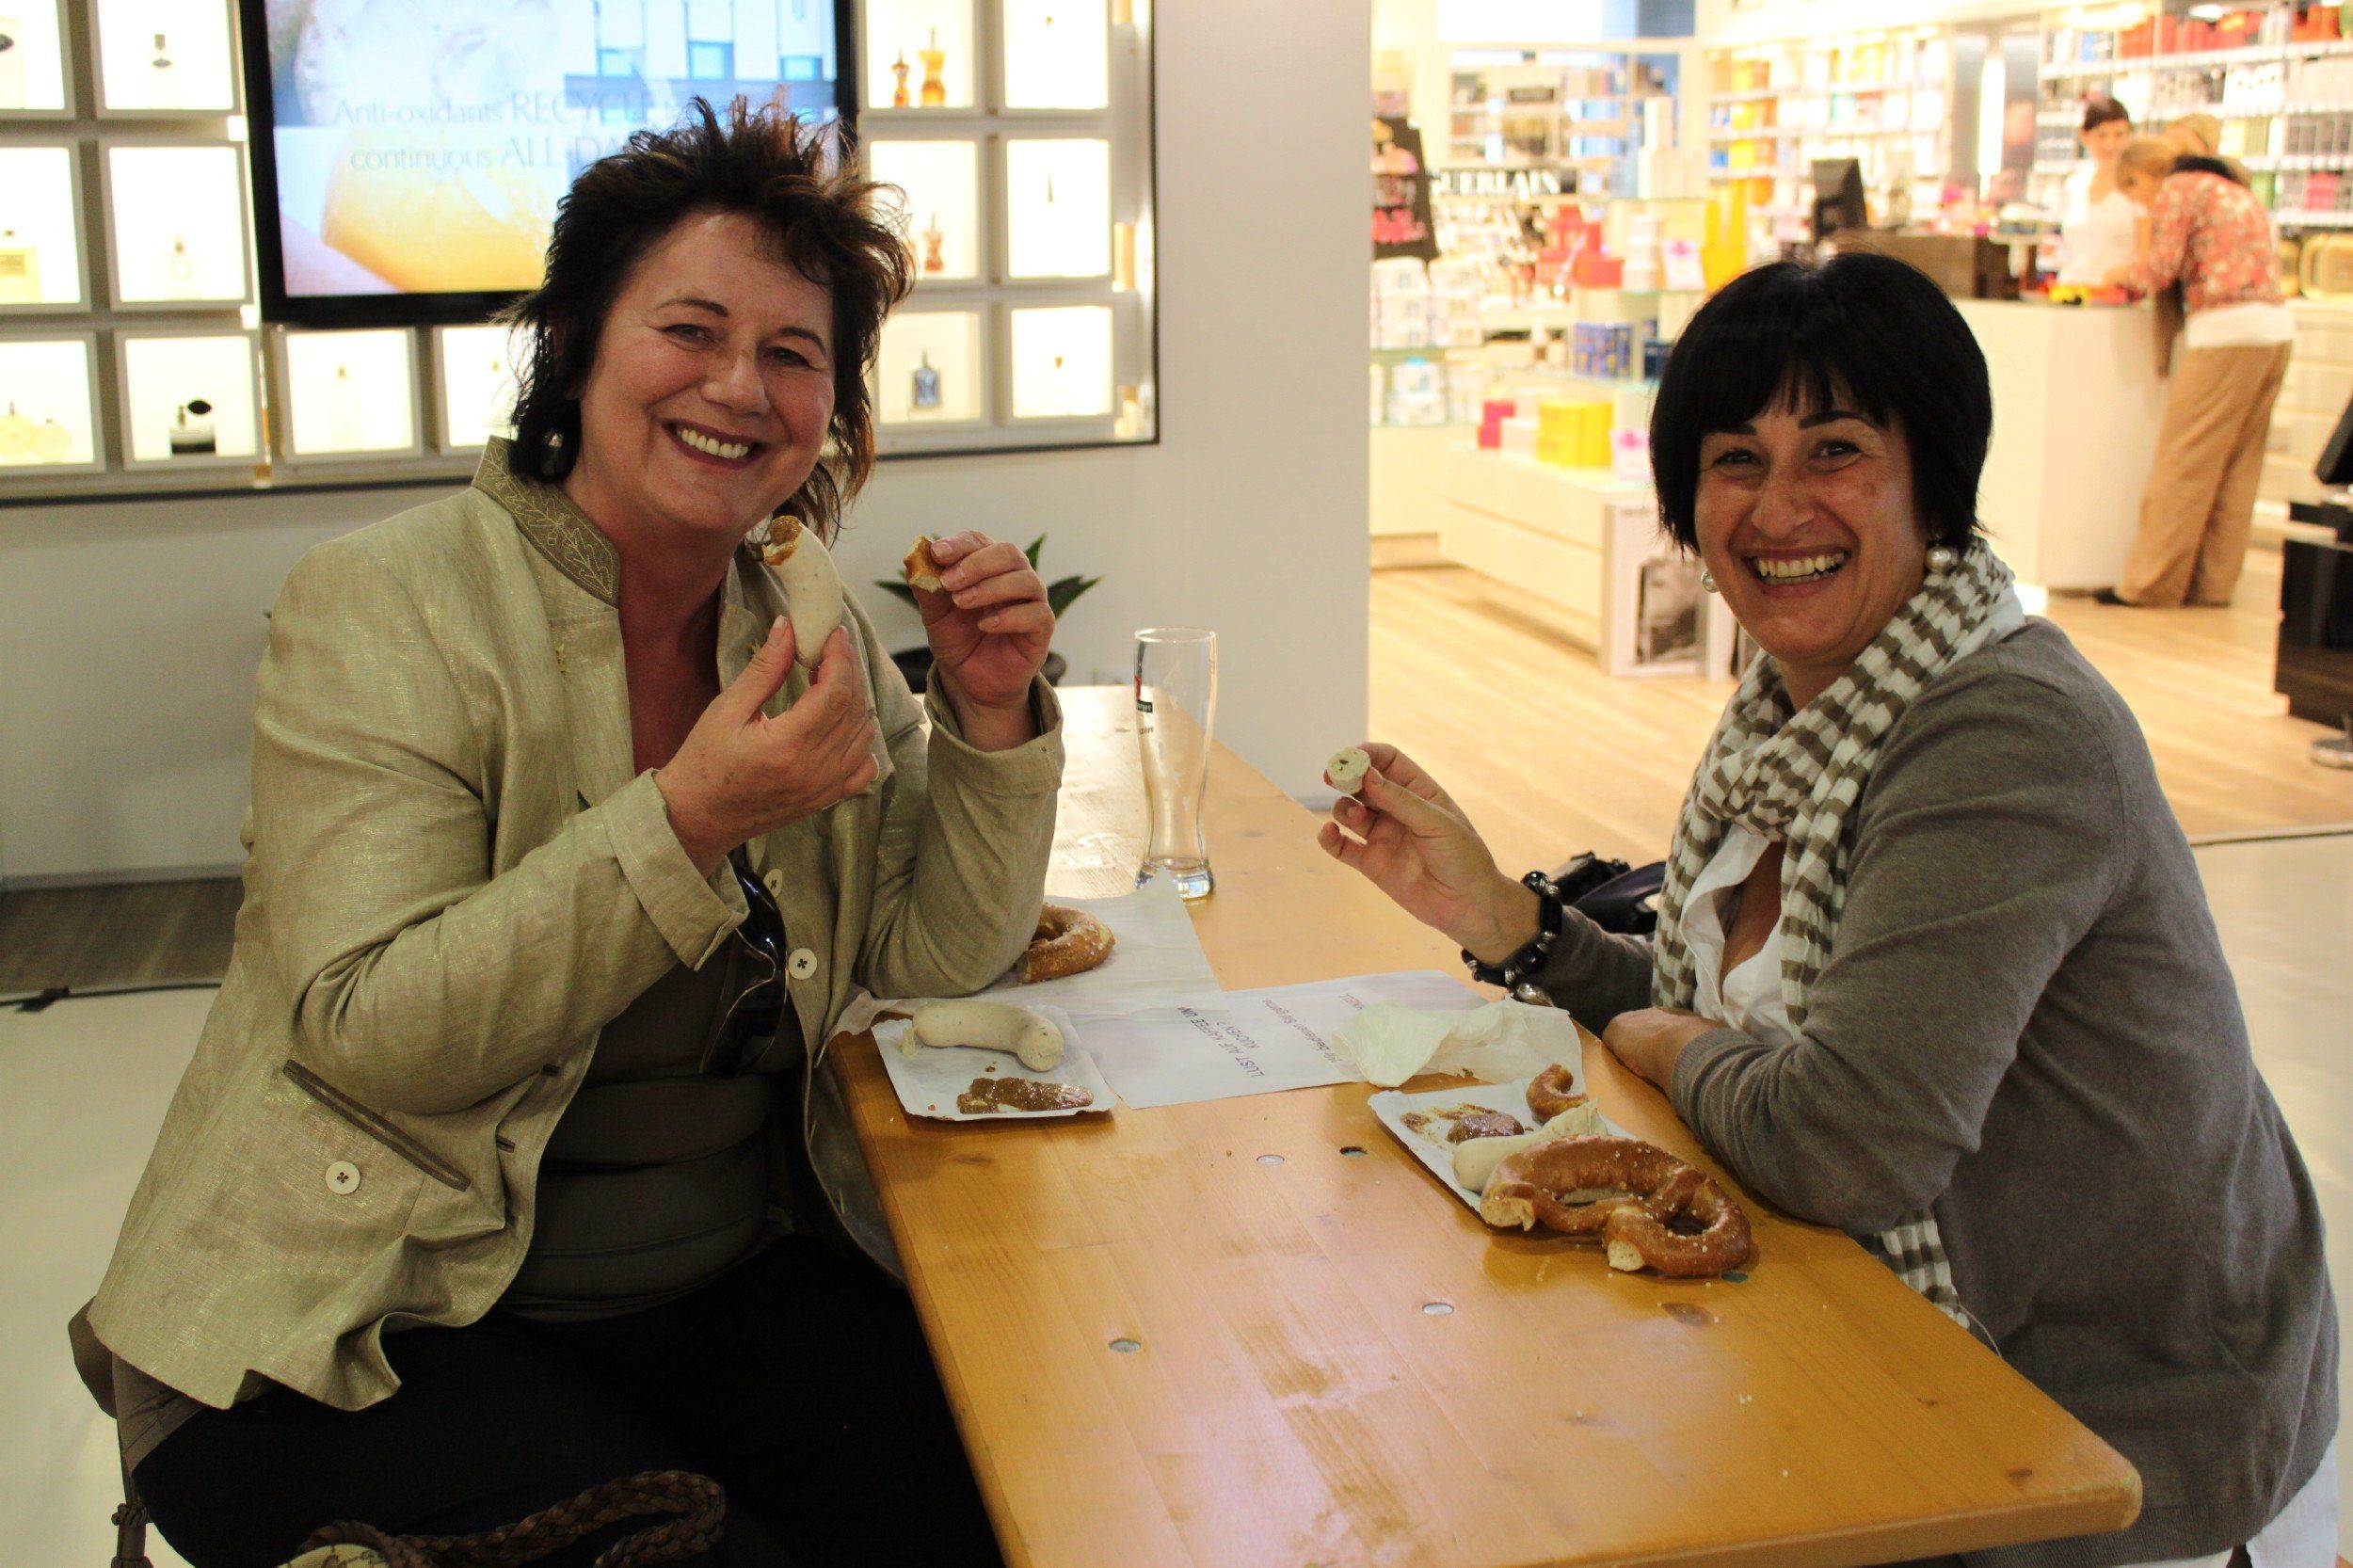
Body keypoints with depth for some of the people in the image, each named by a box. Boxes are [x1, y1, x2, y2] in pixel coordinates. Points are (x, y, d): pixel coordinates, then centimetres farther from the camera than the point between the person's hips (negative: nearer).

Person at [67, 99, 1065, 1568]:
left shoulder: (808, 632, 5)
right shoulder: (382, 607, -11)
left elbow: (929, 962, 5)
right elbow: (366, 1035, -20)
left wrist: (990, 716, -10)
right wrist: (686, 824, -28)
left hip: (728, 1281, 5)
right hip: (363, 1336, -4)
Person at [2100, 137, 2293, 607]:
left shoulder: (2178, 189, 0)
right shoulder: (2238, 192, 25)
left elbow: (2161, 268, -9)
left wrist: (2126, 274, 12)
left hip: (2226, 330, -8)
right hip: (2277, 326, 8)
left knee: (2183, 460, -4)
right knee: (2238, 462, 10)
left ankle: (2150, 582, -1)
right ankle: (2212, 582, 13)